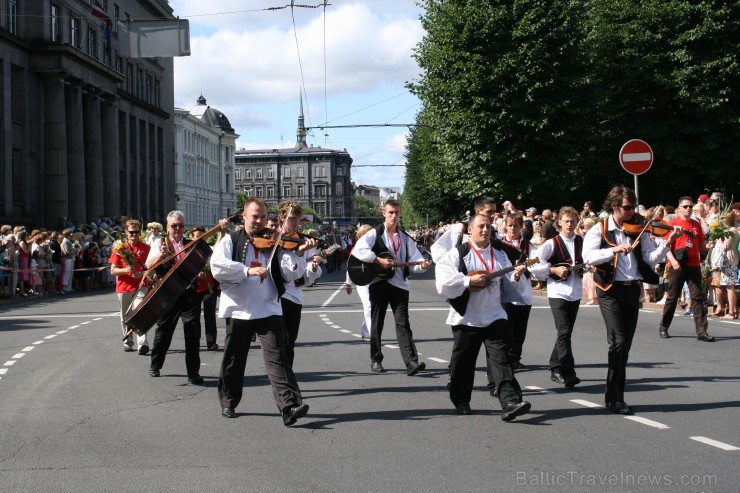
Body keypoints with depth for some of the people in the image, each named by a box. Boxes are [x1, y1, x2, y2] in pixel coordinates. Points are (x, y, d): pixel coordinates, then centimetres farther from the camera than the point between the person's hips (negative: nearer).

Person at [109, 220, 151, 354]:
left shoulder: (146, 248, 5)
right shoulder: (119, 248, 4)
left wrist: (142, 274, -13)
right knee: (125, 317, 10)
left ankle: (142, 344, -25)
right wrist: (125, 270, -19)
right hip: (124, 287, 2)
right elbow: (113, 271, 0)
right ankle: (128, 342, 24)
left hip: (141, 286, -2)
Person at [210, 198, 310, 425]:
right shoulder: (231, 241, 4)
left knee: (277, 357, -12)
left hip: (269, 310, 0)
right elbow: (217, 267, -13)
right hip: (239, 310, 1)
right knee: (233, 361, 13)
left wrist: (298, 254, -18)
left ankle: (290, 406, -19)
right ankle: (228, 402, 31)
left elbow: (290, 274, -1)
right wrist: (247, 270, -22)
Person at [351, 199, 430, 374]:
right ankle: (376, 360, 17)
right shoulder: (375, 234, 0)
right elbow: (358, 250, -15)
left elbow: (414, 259, 6)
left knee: (403, 323, -6)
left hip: (400, 284, 2)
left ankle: (411, 362, -15)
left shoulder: (405, 238, 13)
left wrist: (422, 264, -16)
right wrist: (379, 260, -19)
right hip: (379, 282, -2)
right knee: (377, 323, 6)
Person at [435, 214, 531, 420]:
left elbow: (513, 285, 12)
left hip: (494, 316, 3)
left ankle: (510, 403, -18)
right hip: (466, 318, -3)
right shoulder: (458, 253, -4)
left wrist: (517, 276, -10)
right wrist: (470, 281, -20)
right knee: (463, 363, 7)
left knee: (501, 360, -9)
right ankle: (461, 401, 26)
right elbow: (443, 280, -16)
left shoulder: (500, 255, 11)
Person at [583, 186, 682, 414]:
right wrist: (614, 250, -28)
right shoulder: (599, 230, -2)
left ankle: (615, 395, 18)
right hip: (610, 290, -4)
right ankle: (614, 396, -5)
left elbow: (651, 258, 0)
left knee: (625, 344, 8)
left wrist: (667, 243, -15)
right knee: (619, 341, -14)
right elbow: (588, 256, -18)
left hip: (632, 290, 5)